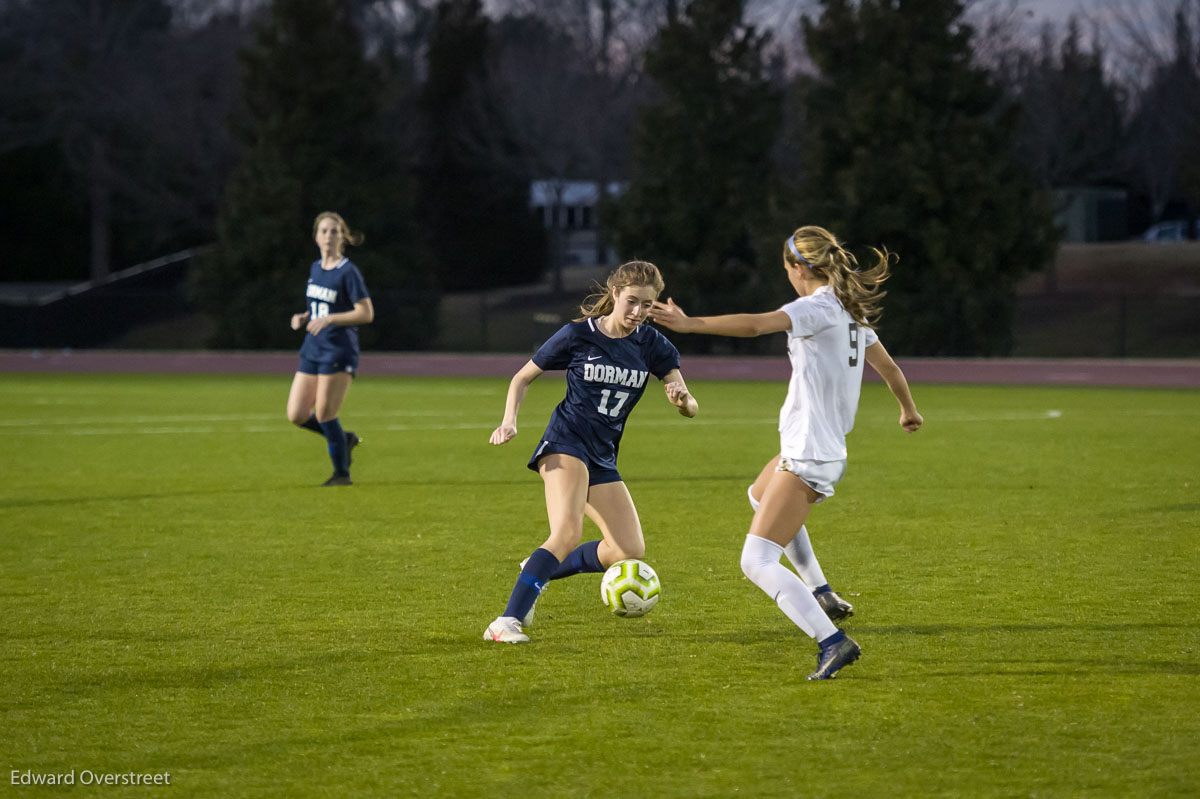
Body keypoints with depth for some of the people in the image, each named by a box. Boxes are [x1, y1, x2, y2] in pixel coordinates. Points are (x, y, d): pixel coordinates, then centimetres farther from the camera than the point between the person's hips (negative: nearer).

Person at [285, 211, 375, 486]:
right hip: (312, 350, 7)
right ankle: (345, 440, 23)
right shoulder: (315, 268, 13)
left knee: (325, 415, -7)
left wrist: (328, 319, -22)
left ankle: (342, 473, 9)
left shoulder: (348, 272, -10)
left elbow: (366, 313, -14)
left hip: (339, 351, -7)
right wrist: (303, 318, 4)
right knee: (297, 415, 1)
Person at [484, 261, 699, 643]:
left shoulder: (652, 345, 4)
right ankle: (506, 622, -30)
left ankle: (540, 569, 15)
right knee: (568, 533, -28)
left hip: (603, 458, 6)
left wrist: (682, 399, -24)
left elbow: (690, 408, 0)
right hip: (566, 443, -6)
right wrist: (509, 421, -11)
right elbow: (522, 378, 6)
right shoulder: (578, 335, -5)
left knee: (630, 551, -5)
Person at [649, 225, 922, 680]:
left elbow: (755, 324, -33)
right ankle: (821, 596, 36)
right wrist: (908, 409, 45)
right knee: (760, 495, 38)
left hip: (808, 455, -10)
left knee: (757, 563, -11)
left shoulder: (817, 308, -15)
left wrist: (689, 324, -36)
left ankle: (833, 641, -23)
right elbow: (887, 366, 27)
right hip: (829, 450, 10)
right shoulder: (852, 311, 11)